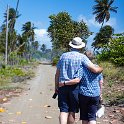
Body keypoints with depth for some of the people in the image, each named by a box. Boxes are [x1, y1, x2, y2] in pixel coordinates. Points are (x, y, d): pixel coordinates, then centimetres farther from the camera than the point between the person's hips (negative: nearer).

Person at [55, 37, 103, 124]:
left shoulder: (63, 56, 6)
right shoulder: (82, 57, -5)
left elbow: (57, 74, 8)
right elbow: (95, 69, -13)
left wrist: (56, 86, 17)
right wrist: (101, 68, 9)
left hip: (62, 86, 3)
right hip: (74, 87, -2)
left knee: (63, 110, 3)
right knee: (72, 111, 11)